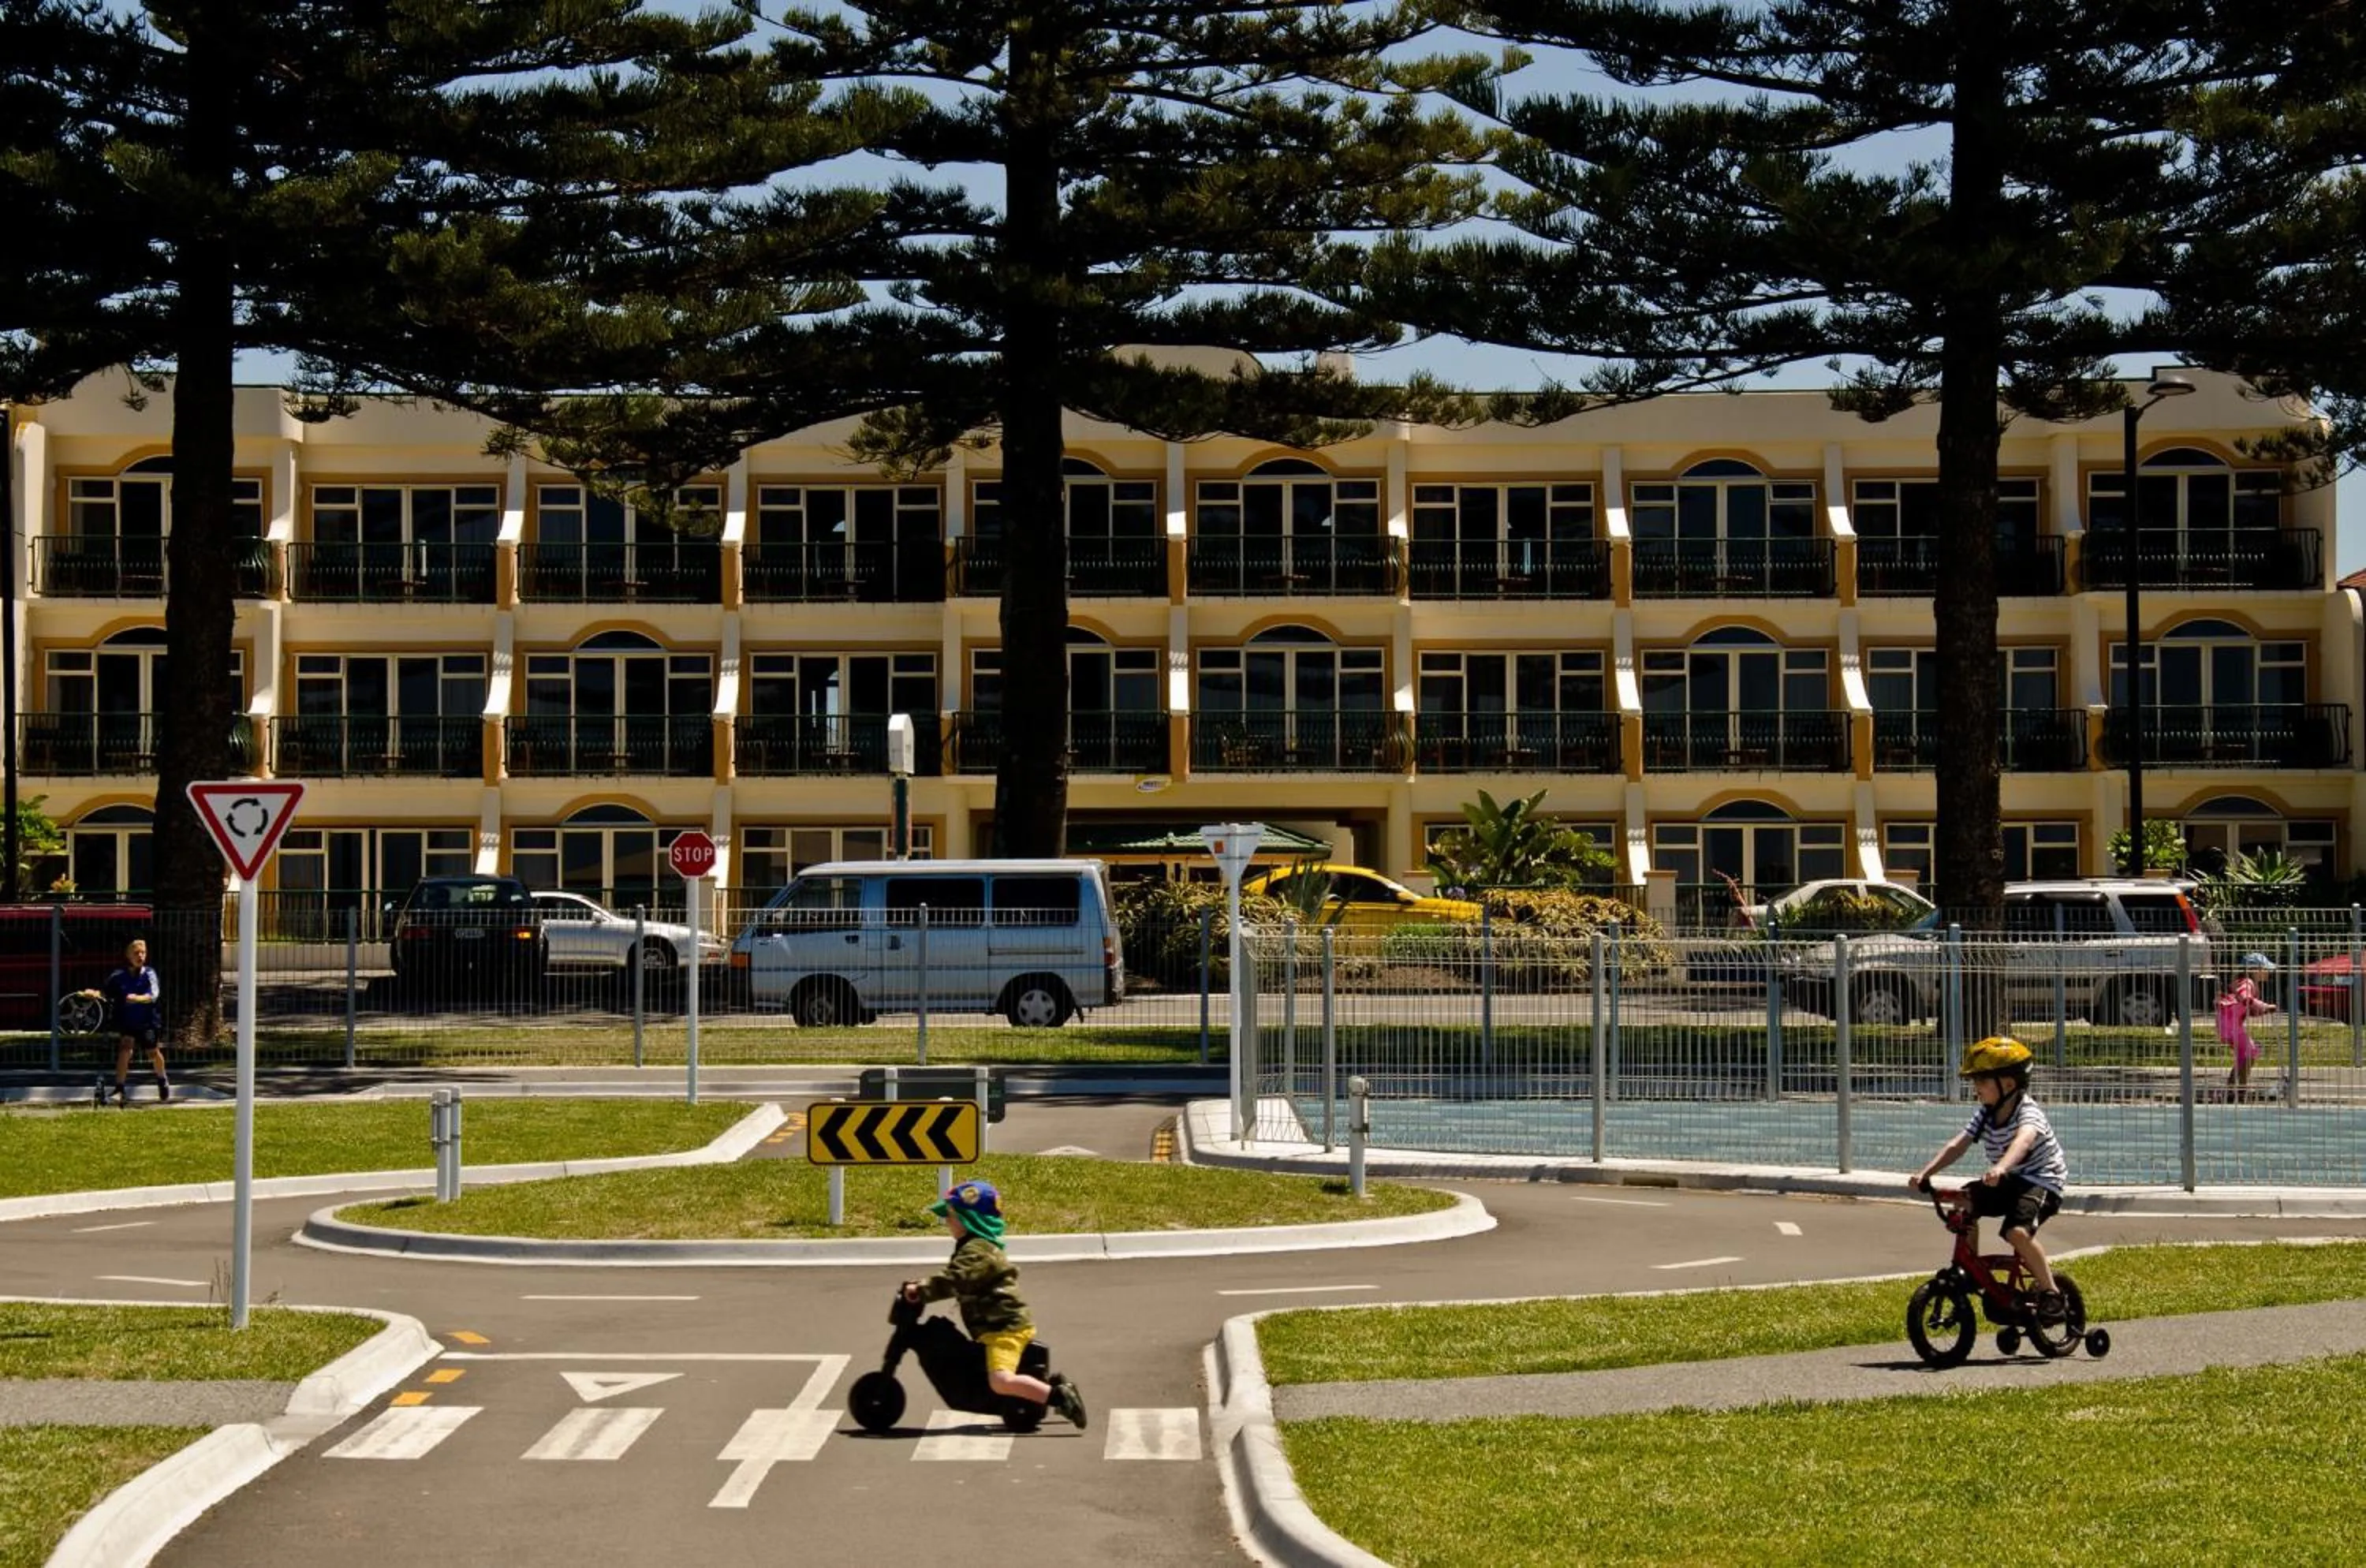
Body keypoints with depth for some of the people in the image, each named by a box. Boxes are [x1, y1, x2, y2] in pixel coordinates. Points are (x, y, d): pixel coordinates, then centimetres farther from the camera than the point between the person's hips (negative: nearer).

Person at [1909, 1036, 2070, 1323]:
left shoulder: (2028, 1112, -22)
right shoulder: (1986, 1114, 1)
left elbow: (2023, 1140, -44)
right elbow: (1958, 1145, -7)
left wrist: (2001, 1168, -64)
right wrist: (1925, 1173, -21)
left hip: (2041, 1181, -8)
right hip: (2007, 1182, 8)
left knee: (2017, 1231, -31)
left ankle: (2050, 1292, -14)